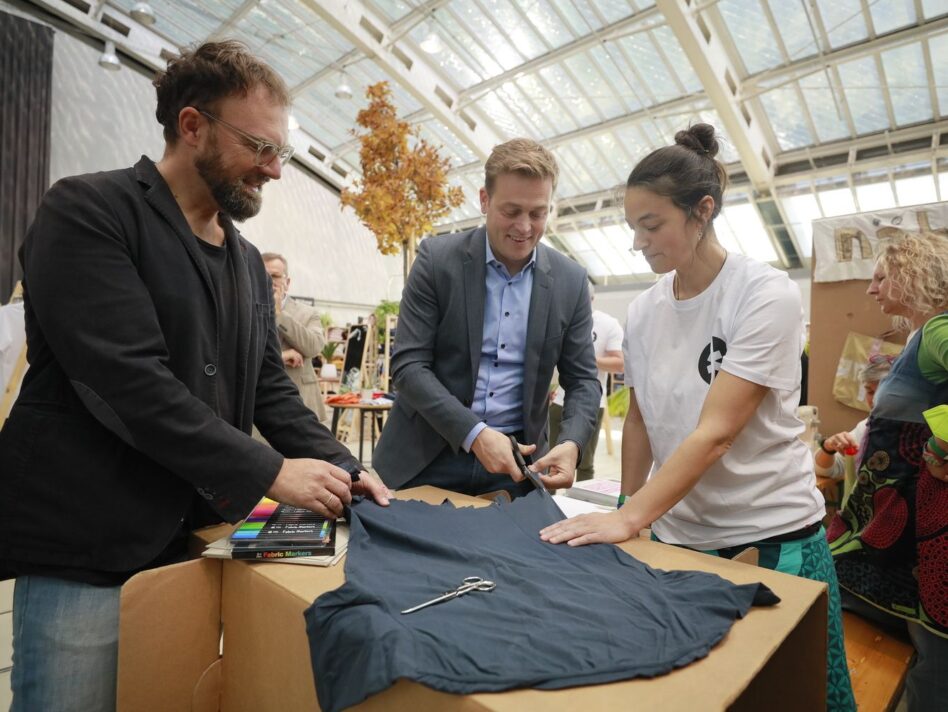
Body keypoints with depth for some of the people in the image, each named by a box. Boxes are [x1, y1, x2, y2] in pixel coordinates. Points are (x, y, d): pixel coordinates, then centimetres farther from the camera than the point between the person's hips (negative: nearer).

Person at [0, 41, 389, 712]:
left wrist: (342, 467, -4)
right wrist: (270, 473, -20)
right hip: (84, 545, -6)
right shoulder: (87, 212, -11)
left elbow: (271, 388, 9)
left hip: (199, 538, 7)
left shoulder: (249, 262, 10)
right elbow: (127, 380, -23)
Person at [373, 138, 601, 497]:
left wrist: (571, 443, -16)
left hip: (514, 459, 2)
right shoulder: (437, 258, -9)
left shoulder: (570, 280, -2)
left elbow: (582, 379, 2)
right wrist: (474, 433, -21)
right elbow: (408, 365, -11)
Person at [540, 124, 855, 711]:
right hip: (676, 532, 4)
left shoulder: (767, 295, -15)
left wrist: (629, 518, -25)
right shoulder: (644, 312, 1)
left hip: (773, 536, -4)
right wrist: (627, 514, 5)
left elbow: (716, 432, -22)